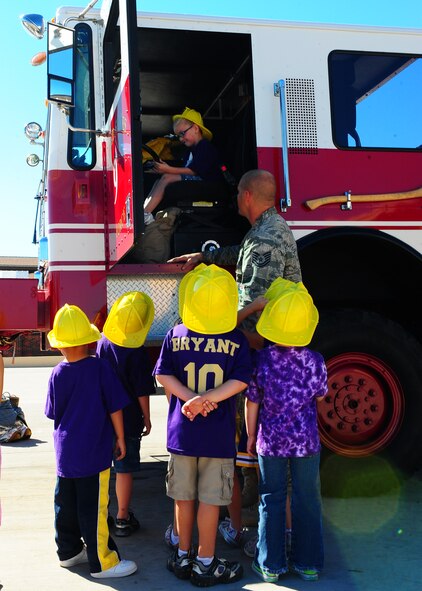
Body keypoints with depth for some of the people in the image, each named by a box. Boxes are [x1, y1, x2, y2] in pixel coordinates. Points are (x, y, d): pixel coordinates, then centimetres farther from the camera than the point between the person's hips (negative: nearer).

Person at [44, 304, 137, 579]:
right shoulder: (101, 367, -13)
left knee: (65, 503, 17)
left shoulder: (57, 374, -3)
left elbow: (54, 413, 7)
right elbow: (115, 407, -10)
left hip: (65, 451, 5)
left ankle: (69, 551, 31)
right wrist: (120, 438, 2)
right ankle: (102, 562, 11)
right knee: (93, 508, 1)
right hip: (94, 453, -5)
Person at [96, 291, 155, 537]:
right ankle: (123, 518, 18)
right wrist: (147, 418, 0)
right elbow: (142, 391, -14)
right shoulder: (138, 352, -19)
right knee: (125, 470, 7)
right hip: (128, 419, -5)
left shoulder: (103, 342, -4)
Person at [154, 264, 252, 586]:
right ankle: (206, 563, 19)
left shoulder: (175, 335, -3)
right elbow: (240, 381, -14)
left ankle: (183, 556, 30)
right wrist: (206, 400, -19)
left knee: (184, 497, 15)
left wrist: (191, 398, -11)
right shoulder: (237, 339, -8)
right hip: (219, 435, -2)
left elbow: (163, 375, -4)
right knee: (210, 500, 8)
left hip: (181, 432, 2)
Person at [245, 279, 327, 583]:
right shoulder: (315, 361, -13)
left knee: (272, 501, 13)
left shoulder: (261, 360, -14)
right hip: (306, 442, 0)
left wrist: (251, 436, 8)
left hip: (270, 442, 0)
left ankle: (270, 565, 22)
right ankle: (308, 563, 26)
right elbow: (320, 395, 4)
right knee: (307, 501, 14)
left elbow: (252, 403, -6)